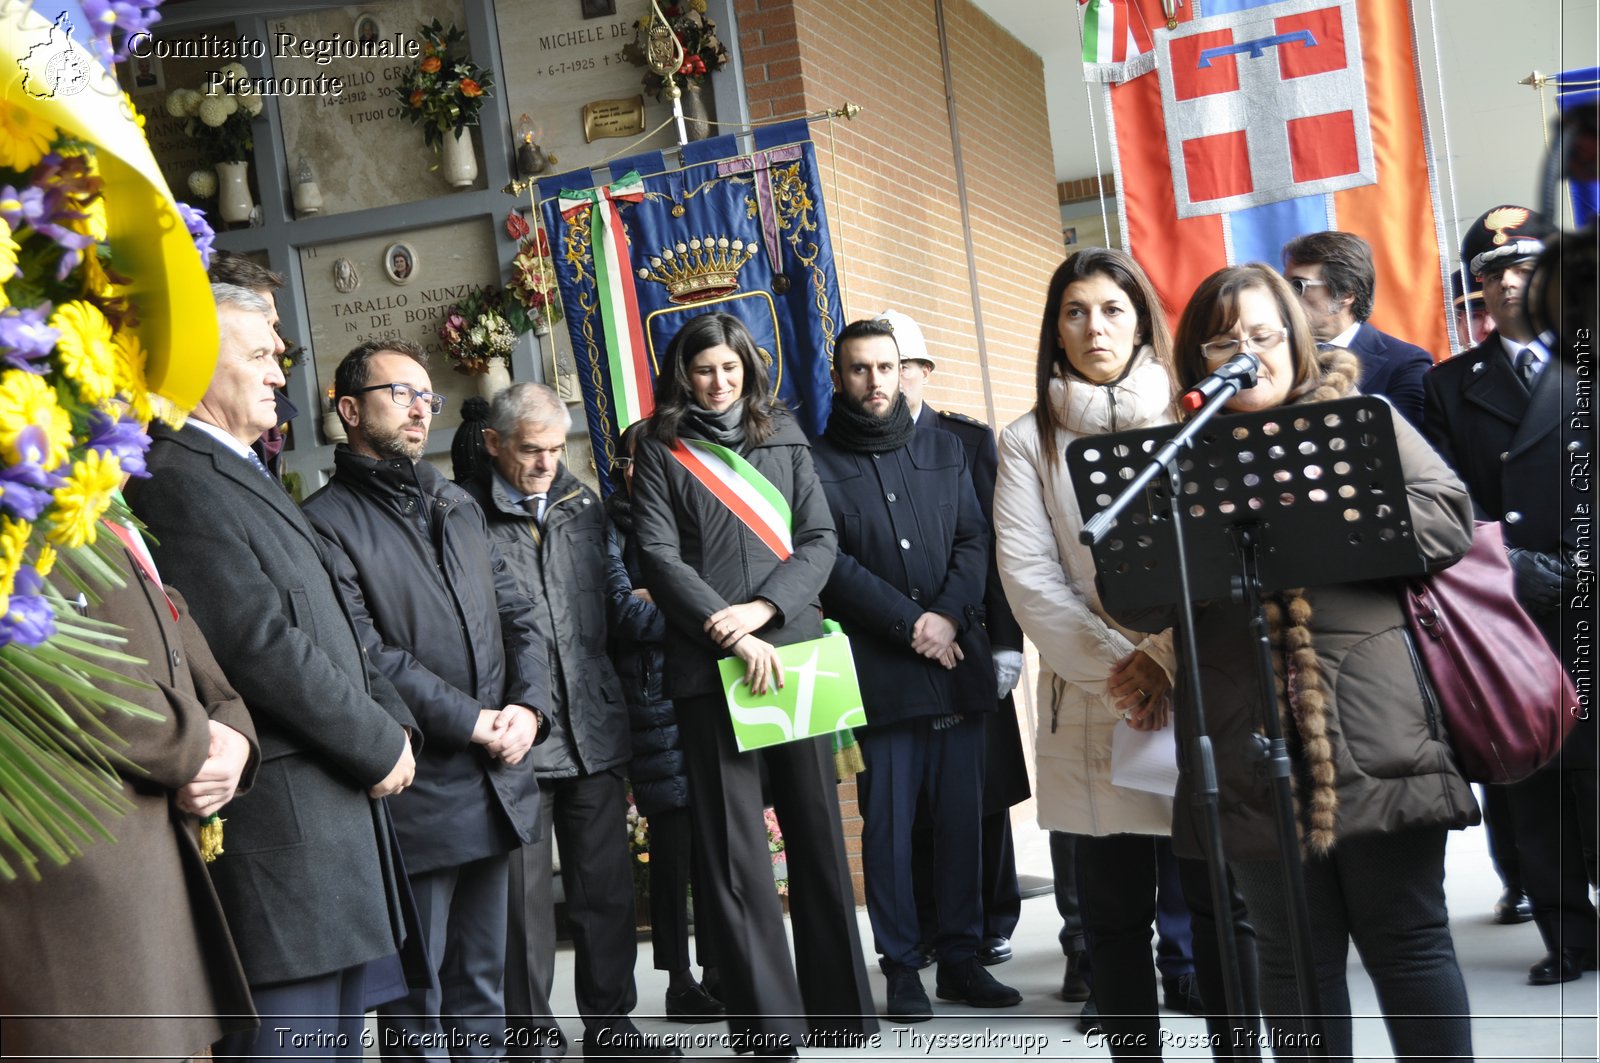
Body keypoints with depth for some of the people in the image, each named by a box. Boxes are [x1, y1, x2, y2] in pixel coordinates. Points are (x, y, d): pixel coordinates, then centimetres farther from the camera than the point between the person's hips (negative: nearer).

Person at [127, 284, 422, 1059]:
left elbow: (328, 627, 21)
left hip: (341, 792, 10)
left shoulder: (245, 475, 20)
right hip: (280, 813, -10)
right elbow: (258, 642, -19)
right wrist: (379, 742, -12)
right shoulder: (177, 477, -13)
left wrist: (391, 722, 6)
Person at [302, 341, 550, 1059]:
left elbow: (516, 616, 15)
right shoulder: (328, 522, -8)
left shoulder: (458, 507, 17)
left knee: (482, 988, 15)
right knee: (415, 1004, 1)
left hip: (496, 784, 7)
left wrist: (527, 706, -3)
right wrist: (472, 722, -15)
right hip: (416, 795, -7)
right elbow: (367, 653, -16)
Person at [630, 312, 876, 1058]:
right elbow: (658, 555, -3)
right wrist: (728, 632, -13)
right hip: (709, 663, -2)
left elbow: (820, 539, 6)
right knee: (733, 847, -3)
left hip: (794, 650, 2)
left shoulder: (784, 438, 14)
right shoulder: (659, 450, 8)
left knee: (817, 828, 5)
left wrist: (762, 610, -10)